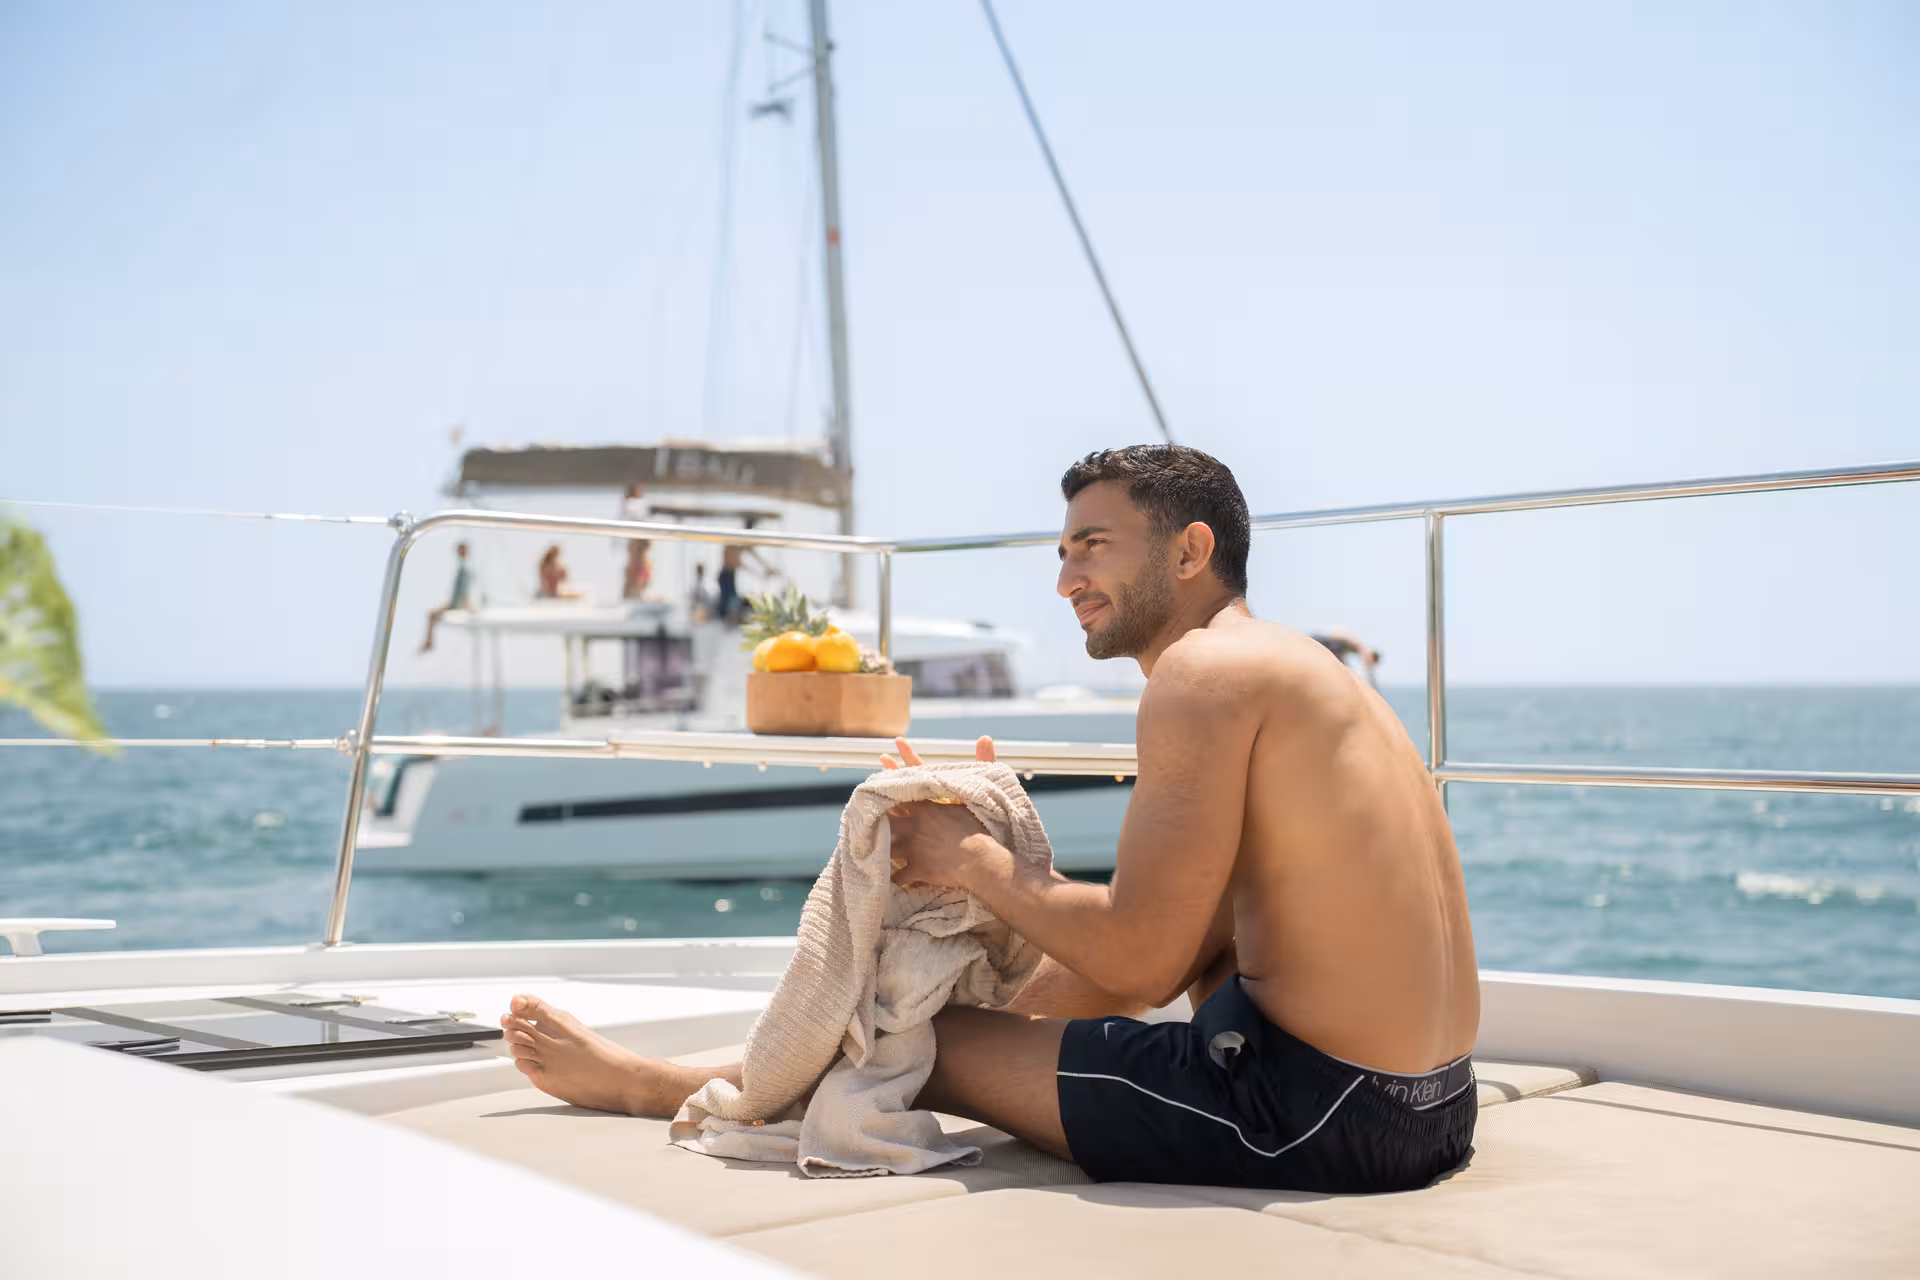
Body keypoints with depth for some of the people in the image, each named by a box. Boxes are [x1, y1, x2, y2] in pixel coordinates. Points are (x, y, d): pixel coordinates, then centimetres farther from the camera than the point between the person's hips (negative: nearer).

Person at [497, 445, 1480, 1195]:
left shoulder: (1205, 671, -13)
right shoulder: (1287, 666, 18)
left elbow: (1137, 960, -18)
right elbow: (1180, 957, 19)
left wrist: (971, 861, -3)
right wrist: (992, 999, 19)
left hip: (1316, 1112, -9)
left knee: (928, 1046, 5)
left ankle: (642, 1083, 29)